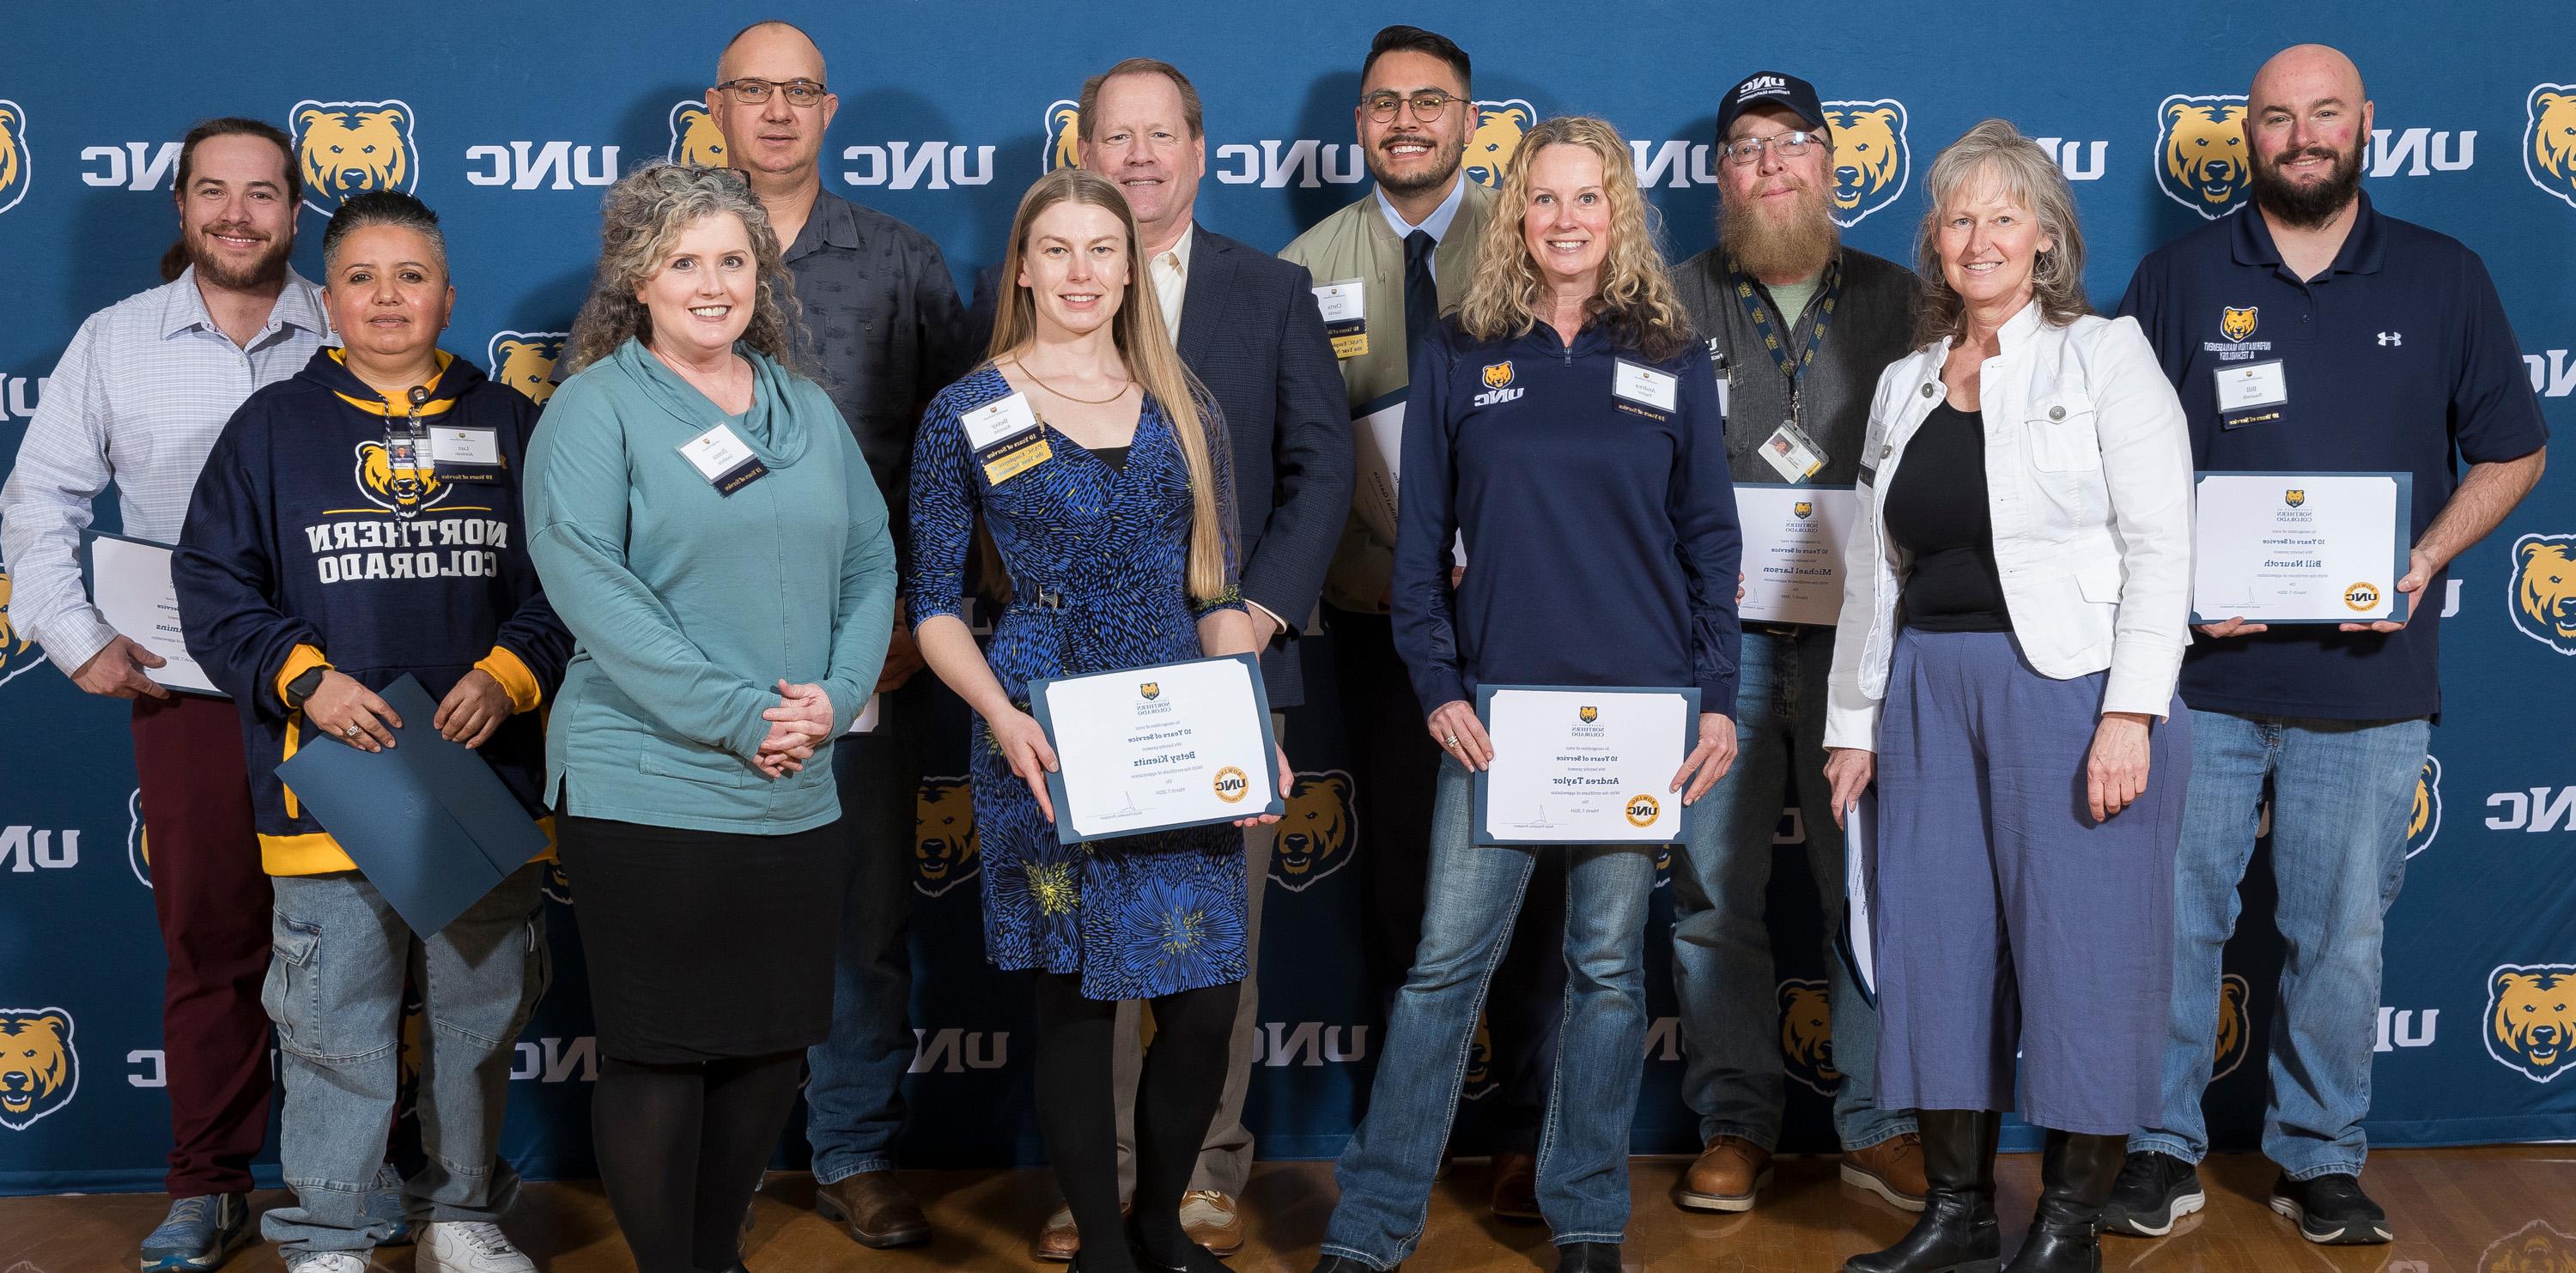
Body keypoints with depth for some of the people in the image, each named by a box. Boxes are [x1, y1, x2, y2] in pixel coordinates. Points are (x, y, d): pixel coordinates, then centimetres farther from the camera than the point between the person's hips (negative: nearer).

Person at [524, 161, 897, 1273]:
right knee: (658, 1054, 1)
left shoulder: (806, 410, 13)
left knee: (773, 1048, 12)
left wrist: (834, 696, -7)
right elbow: (586, 579, -15)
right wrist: (735, 715, -19)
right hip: (647, 793, -5)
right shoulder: (594, 408, -4)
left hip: (799, 798, 6)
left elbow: (870, 562, 12)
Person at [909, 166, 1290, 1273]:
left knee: (1206, 1005, 1)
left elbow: (1219, 594, 12)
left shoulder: (1184, 413, 10)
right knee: (1075, 1005, 2)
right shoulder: (968, 413, 1)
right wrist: (1004, 720, -15)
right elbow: (934, 604, 0)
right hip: (1047, 751, -3)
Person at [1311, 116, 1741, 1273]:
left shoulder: (1672, 362, 6)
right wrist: (1436, 686, -3)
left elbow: (1710, 537, 7)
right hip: (1497, 703, 0)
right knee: (1446, 960, -2)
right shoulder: (1459, 356, 5)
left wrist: (1717, 696, 0)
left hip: (1641, 706, 1)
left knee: (1609, 963, 7)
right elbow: (1421, 535, 5)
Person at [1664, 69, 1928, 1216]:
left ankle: (1879, 1124, 11)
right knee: (1715, 891, 2)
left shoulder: (1897, 300, 12)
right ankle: (1735, 1127, 11)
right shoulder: (1673, 303, 11)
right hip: (1715, 636, 0)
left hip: (1860, 635, 0)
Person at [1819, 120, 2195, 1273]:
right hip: (1929, 691, 6)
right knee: (1935, 944, 6)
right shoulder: (1906, 387, 15)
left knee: (2078, 948, -2)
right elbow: (1872, 570, 17)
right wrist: (1852, 724, 13)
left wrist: (2129, 712, -16)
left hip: (2069, 688, -5)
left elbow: (2160, 547, -8)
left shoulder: (2105, 358, -1)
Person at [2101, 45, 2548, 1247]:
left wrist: (2428, 558, -5)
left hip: (2366, 678, 0)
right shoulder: (2178, 276, 6)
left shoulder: (2444, 279, 7)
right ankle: (2162, 1148, 15)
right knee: (2172, 917, 2)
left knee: (2342, 934, 6)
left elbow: (2512, 451, 11)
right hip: (2199, 666, 0)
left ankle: (2321, 1157, 20)